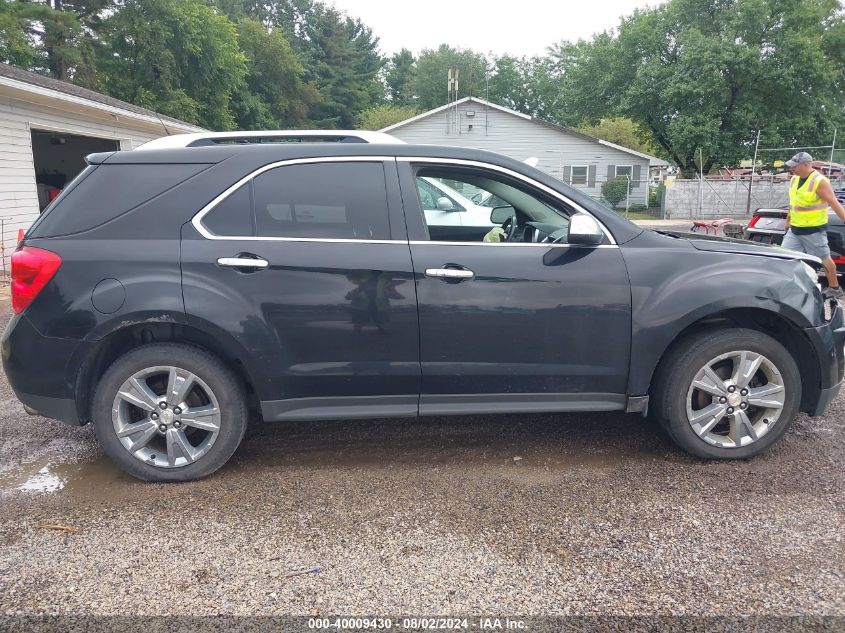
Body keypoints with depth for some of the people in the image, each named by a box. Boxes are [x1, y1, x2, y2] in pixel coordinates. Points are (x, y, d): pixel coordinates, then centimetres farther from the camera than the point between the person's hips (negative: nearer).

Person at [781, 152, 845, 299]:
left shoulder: (819, 182, -16)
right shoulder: (795, 179, 6)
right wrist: (788, 220, 25)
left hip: (813, 230, -7)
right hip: (794, 228, 7)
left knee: (824, 259, 5)